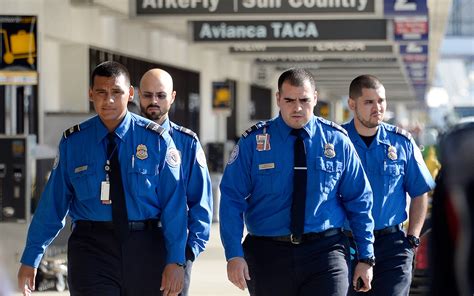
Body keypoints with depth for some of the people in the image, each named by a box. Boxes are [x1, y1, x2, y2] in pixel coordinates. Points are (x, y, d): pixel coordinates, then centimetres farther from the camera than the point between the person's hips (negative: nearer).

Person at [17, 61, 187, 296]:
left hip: (146, 249, 1)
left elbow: (173, 203, -5)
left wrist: (175, 261, -12)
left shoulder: (156, 140, -1)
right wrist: (30, 259, 6)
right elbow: (53, 203, 5)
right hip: (91, 248, 0)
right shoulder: (72, 142, 3)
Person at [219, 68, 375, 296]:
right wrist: (234, 254, -13)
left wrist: (366, 257, 6)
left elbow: (359, 200, 7)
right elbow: (232, 199, -4)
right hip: (268, 254, 0)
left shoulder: (337, 141, 3)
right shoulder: (253, 142, -1)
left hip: (324, 252, 0)